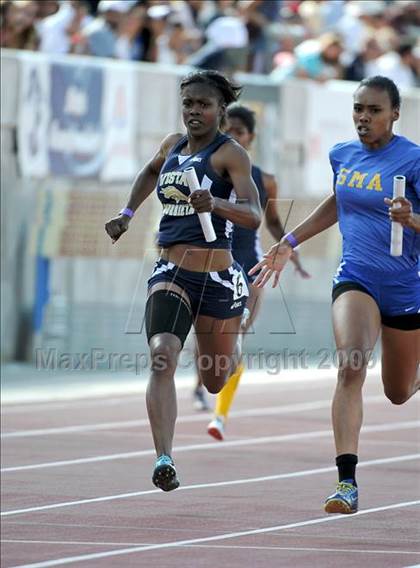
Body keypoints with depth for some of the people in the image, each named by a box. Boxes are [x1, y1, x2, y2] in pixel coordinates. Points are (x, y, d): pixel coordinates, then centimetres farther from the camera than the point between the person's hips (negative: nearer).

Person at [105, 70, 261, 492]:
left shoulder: (230, 154, -8)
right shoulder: (172, 146, 8)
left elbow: (253, 217, -21)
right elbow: (149, 173, 34)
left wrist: (215, 204, -38)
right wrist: (127, 214, 25)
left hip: (217, 278, -3)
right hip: (170, 274, 3)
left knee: (214, 381, 16)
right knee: (162, 356, -24)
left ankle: (231, 355, 55)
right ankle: (164, 460, -33)